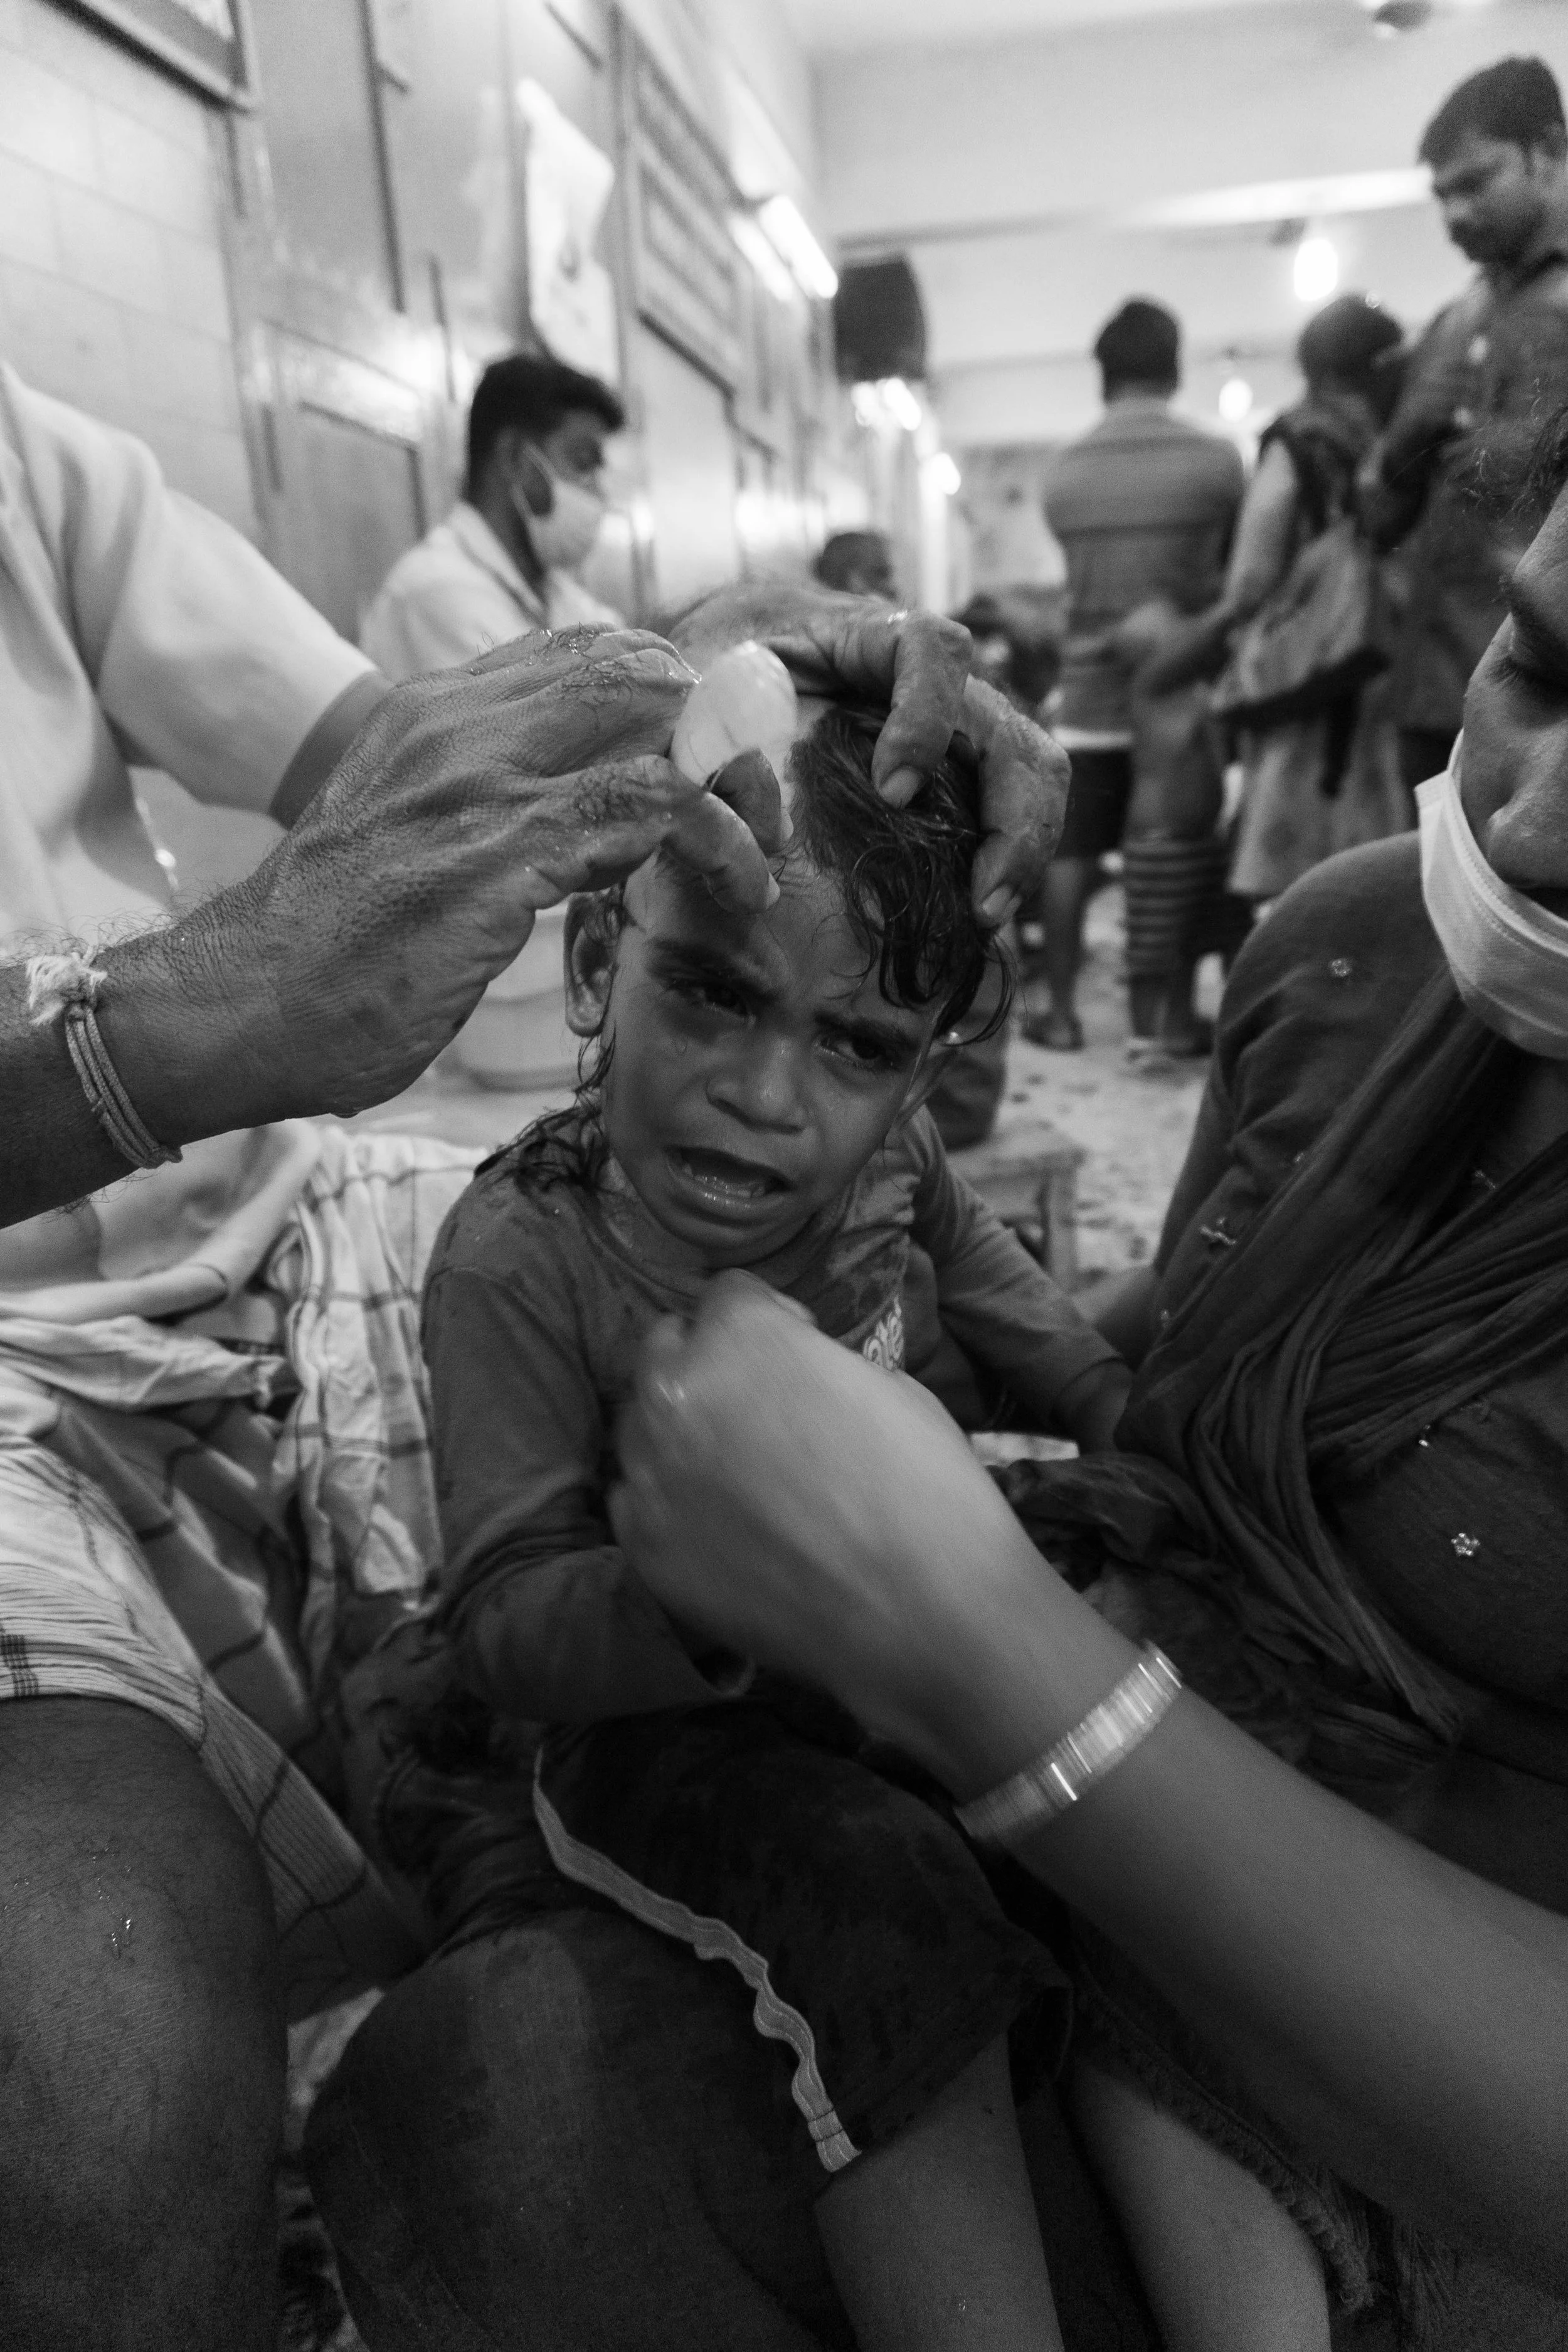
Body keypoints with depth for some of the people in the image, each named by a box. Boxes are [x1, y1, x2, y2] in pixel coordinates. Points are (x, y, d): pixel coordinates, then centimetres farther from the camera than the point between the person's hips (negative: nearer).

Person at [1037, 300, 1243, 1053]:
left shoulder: (1063, 475, 1)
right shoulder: (1215, 459, -5)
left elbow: (1080, 577, 8)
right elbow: (1238, 568, 5)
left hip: (1091, 691, 2)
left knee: (1072, 853, 8)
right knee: (1185, 854, 6)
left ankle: (1059, 1007, 11)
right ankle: (1175, 1008, 9)